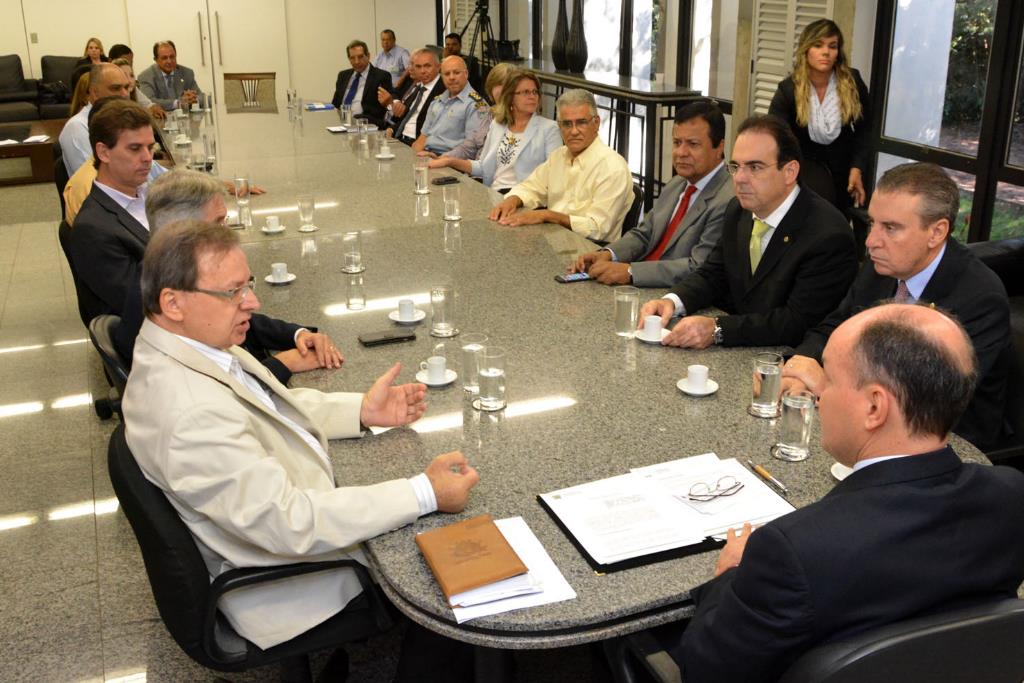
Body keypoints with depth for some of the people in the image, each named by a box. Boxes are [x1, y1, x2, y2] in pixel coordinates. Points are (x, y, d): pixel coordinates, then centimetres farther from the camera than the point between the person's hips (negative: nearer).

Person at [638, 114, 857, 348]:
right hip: (738, 351, 7)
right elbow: (712, 274, 12)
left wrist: (717, 329, -33)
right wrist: (671, 301, -9)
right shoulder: (738, 210, 5)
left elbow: (799, 321, -23)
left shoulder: (830, 236, -19)